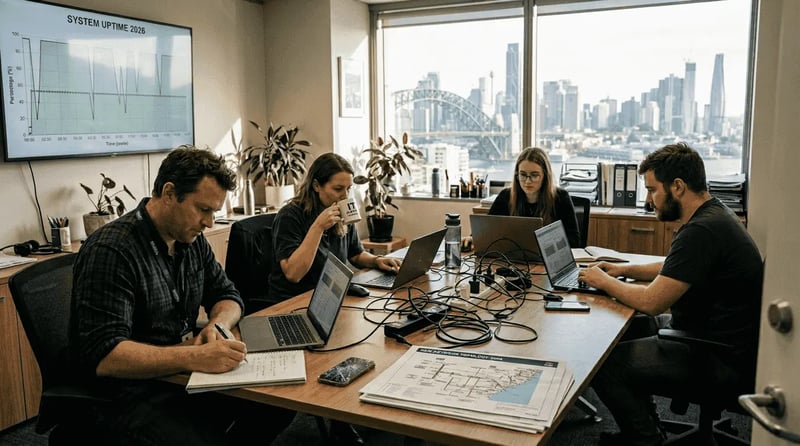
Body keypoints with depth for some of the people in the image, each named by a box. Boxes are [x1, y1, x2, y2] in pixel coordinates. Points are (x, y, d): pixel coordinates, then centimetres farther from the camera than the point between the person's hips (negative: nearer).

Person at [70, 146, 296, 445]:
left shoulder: (192, 240, 4)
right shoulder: (111, 251, -20)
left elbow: (227, 296, 14)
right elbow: (103, 355, -26)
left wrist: (216, 326, -10)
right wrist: (194, 357, -34)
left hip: (182, 374, 8)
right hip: (128, 393, -7)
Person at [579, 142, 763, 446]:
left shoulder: (701, 232, -26)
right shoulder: (712, 215, 7)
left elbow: (651, 302, -26)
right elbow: (676, 269, 24)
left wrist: (604, 281, -9)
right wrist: (626, 269, 11)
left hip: (720, 361, -11)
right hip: (710, 333, 11)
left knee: (602, 365, -14)